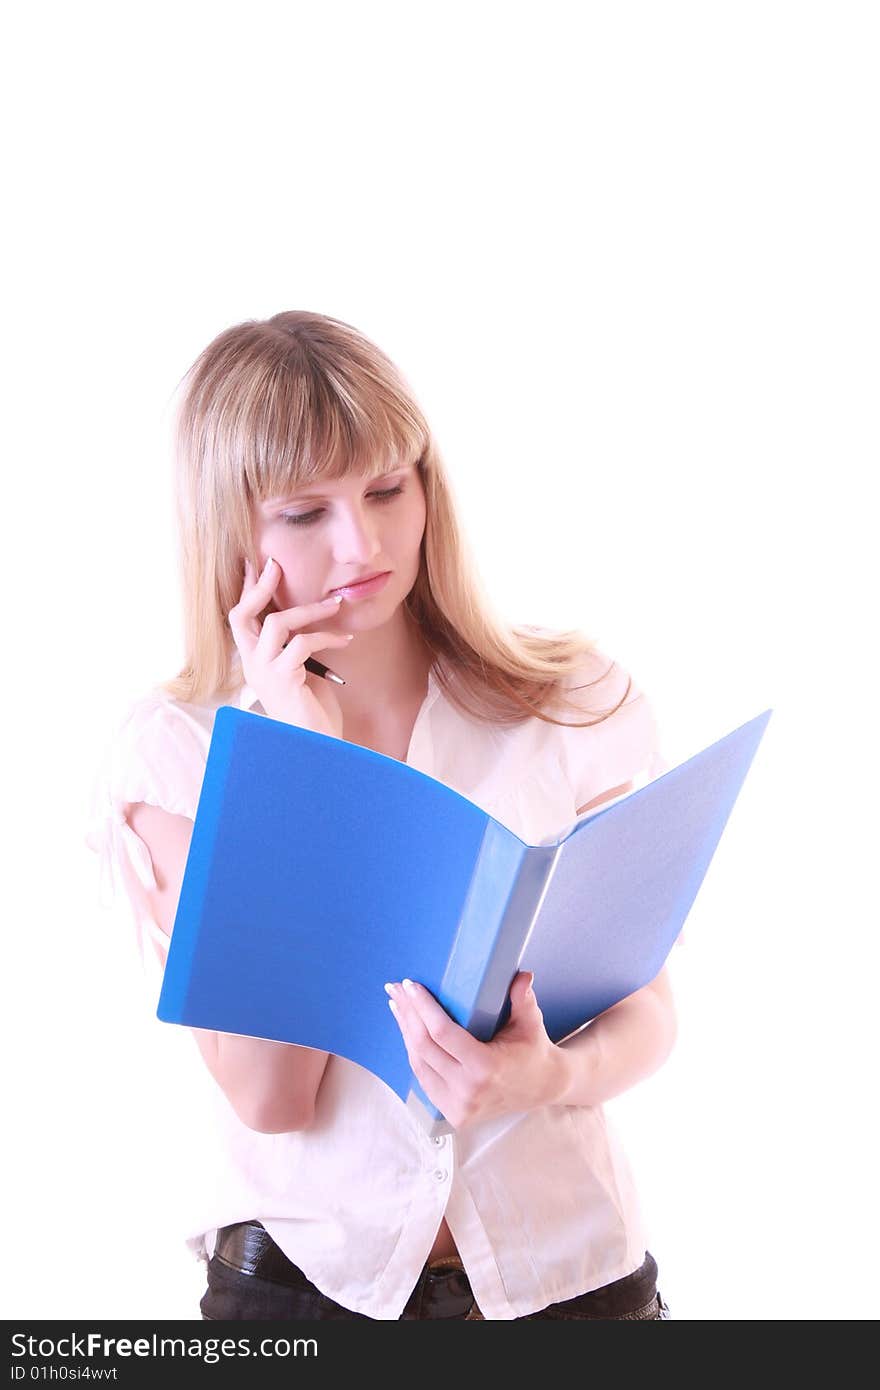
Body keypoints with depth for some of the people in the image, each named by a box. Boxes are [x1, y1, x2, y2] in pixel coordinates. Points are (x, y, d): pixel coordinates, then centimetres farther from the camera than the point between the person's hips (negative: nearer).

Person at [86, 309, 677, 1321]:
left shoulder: (578, 705, -1)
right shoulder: (173, 753, -4)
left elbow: (648, 1008, 3)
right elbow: (270, 1097, -12)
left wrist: (556, 1077, -19)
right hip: (306, 1274, -2)